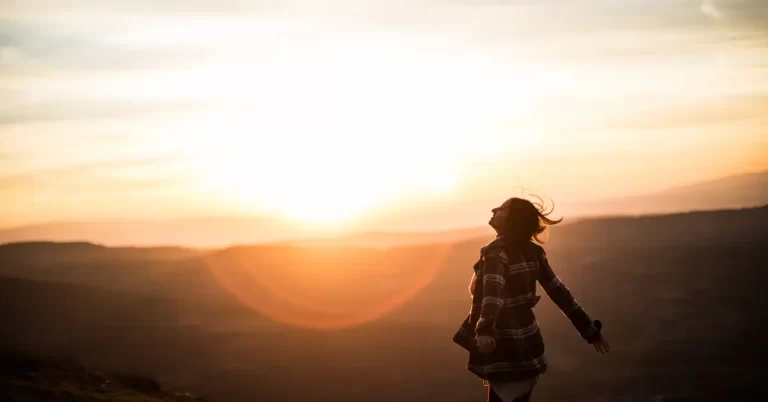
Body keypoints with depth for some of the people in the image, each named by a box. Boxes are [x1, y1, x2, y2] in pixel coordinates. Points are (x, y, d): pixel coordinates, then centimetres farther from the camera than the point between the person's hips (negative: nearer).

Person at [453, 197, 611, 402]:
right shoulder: (532, 251, 7)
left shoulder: (497, 251, -15)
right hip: (526, 345, 8)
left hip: (504, 350, -8)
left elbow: (493, 291, -34)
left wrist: (485, 330, -50)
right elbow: (559, 292, 9)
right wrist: (590, 330, 13)